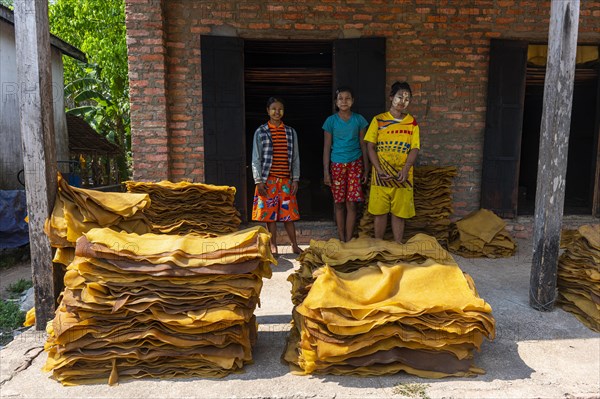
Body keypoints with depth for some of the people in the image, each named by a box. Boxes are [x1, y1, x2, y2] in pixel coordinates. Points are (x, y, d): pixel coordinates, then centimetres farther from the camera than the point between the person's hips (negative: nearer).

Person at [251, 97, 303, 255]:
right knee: (270, 213, 4)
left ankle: (295, 245, 17)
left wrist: (295, 179, 3)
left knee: (289, 213, 4)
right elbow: (256, 159, -1)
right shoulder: (260, 132, 1)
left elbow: (295, 157, 9)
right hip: (268, 180, -1)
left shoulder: (291, 132, 8)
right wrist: (258, 181, -8)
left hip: (286, 180, 2)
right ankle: (273, 246, 17)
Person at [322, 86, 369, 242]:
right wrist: (326, 172, -3)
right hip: (337, 165, 0)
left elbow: (363, 145, 7)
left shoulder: (359, 120, 3)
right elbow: (326, 147, 1)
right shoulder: (331, 121, 0)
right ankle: (341, 240, 15)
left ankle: (349, 241, 6)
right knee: (339, 204, 4)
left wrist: (366, 169, 5)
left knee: (351, 204, -3)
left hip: (355, 164, 1)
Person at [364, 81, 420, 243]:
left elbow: (415, 149, -1)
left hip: (402, 177, 1)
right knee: (380, 212, 7)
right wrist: (379, 170, -15)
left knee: (399, 213, 7)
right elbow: (370, 147, -2)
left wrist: (405, 169, -20)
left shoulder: (412, 123, 6)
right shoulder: (378, 120, 2)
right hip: (381, 176, -1)